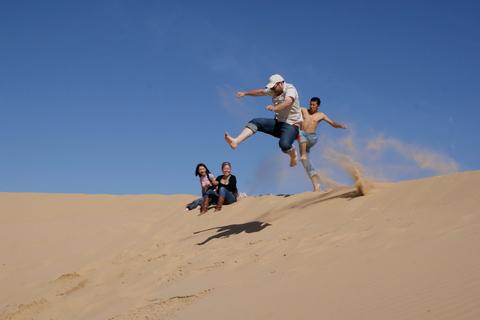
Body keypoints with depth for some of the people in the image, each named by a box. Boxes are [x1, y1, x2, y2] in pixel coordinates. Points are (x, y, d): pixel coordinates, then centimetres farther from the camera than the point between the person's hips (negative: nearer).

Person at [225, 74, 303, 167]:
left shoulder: (290, 89, -14)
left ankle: (293, 155, 0)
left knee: (284, 144, -35)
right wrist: (245, 93, 25)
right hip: (277, 122, 8)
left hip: (291, 125, -8)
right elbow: (261, 92, 29)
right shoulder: (276, 90, 12)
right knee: (255, 122, -11)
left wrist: (274, 108, -55)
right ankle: (236, 142, -26)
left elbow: (287, 102, -36)